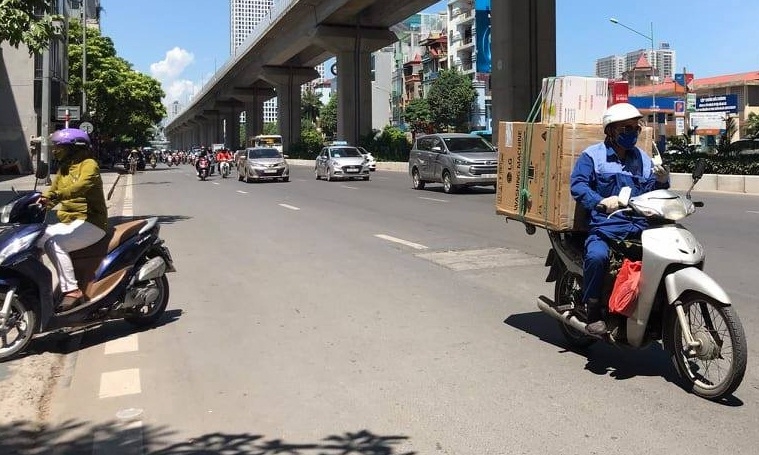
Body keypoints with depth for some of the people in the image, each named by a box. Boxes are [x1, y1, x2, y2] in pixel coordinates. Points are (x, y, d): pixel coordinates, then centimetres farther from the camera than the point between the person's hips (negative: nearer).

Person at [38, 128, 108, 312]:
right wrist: (41, 199, -4)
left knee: (55, 244, -30)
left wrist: (55, 196, -41)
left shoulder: (89, 164, -9)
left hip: (89, 222, -9)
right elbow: (53, 190, 17)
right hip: (68, 222, 9)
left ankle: (72, 291, -28)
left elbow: (81, 186, -28)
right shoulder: (64, 168, 20)